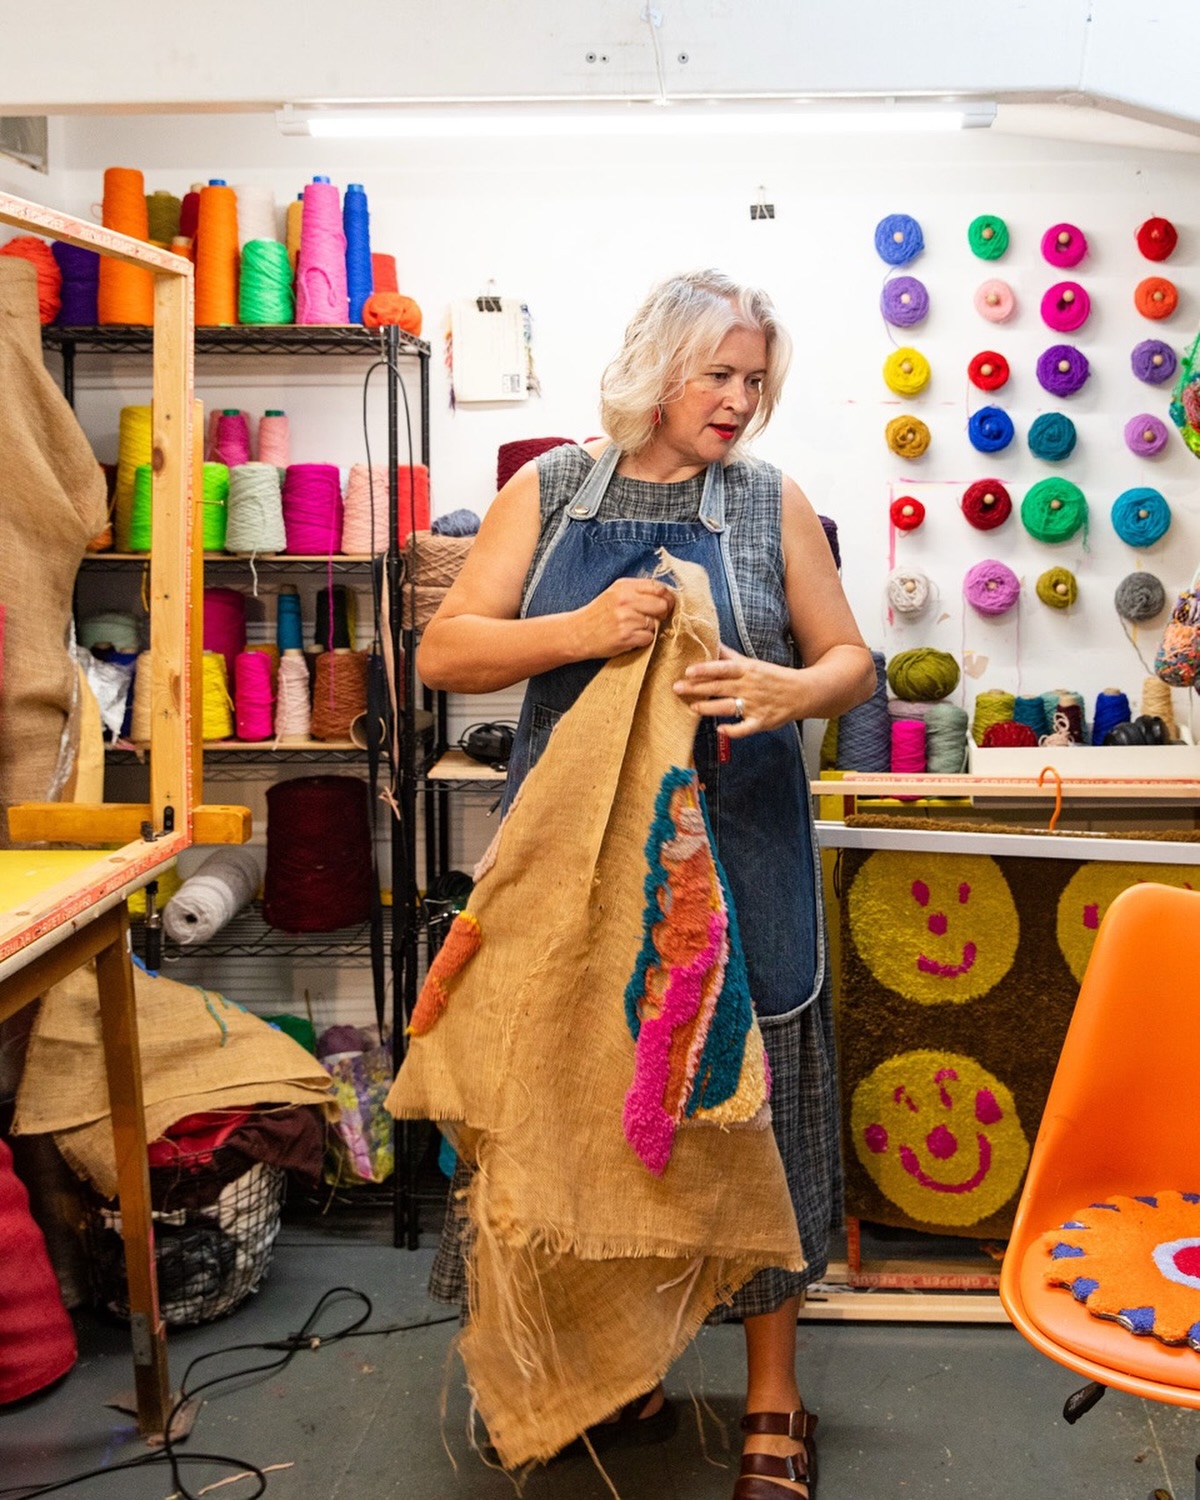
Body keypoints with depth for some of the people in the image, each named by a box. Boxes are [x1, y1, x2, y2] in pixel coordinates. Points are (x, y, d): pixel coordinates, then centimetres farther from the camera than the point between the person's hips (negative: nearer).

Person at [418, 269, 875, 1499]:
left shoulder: (772, 503, 5)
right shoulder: (548, 491, 4)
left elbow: (851, 660, 7)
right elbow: (444, 654, -2)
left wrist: (794, 689, -17)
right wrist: (581, 631, -19)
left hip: (738, 847, 0)